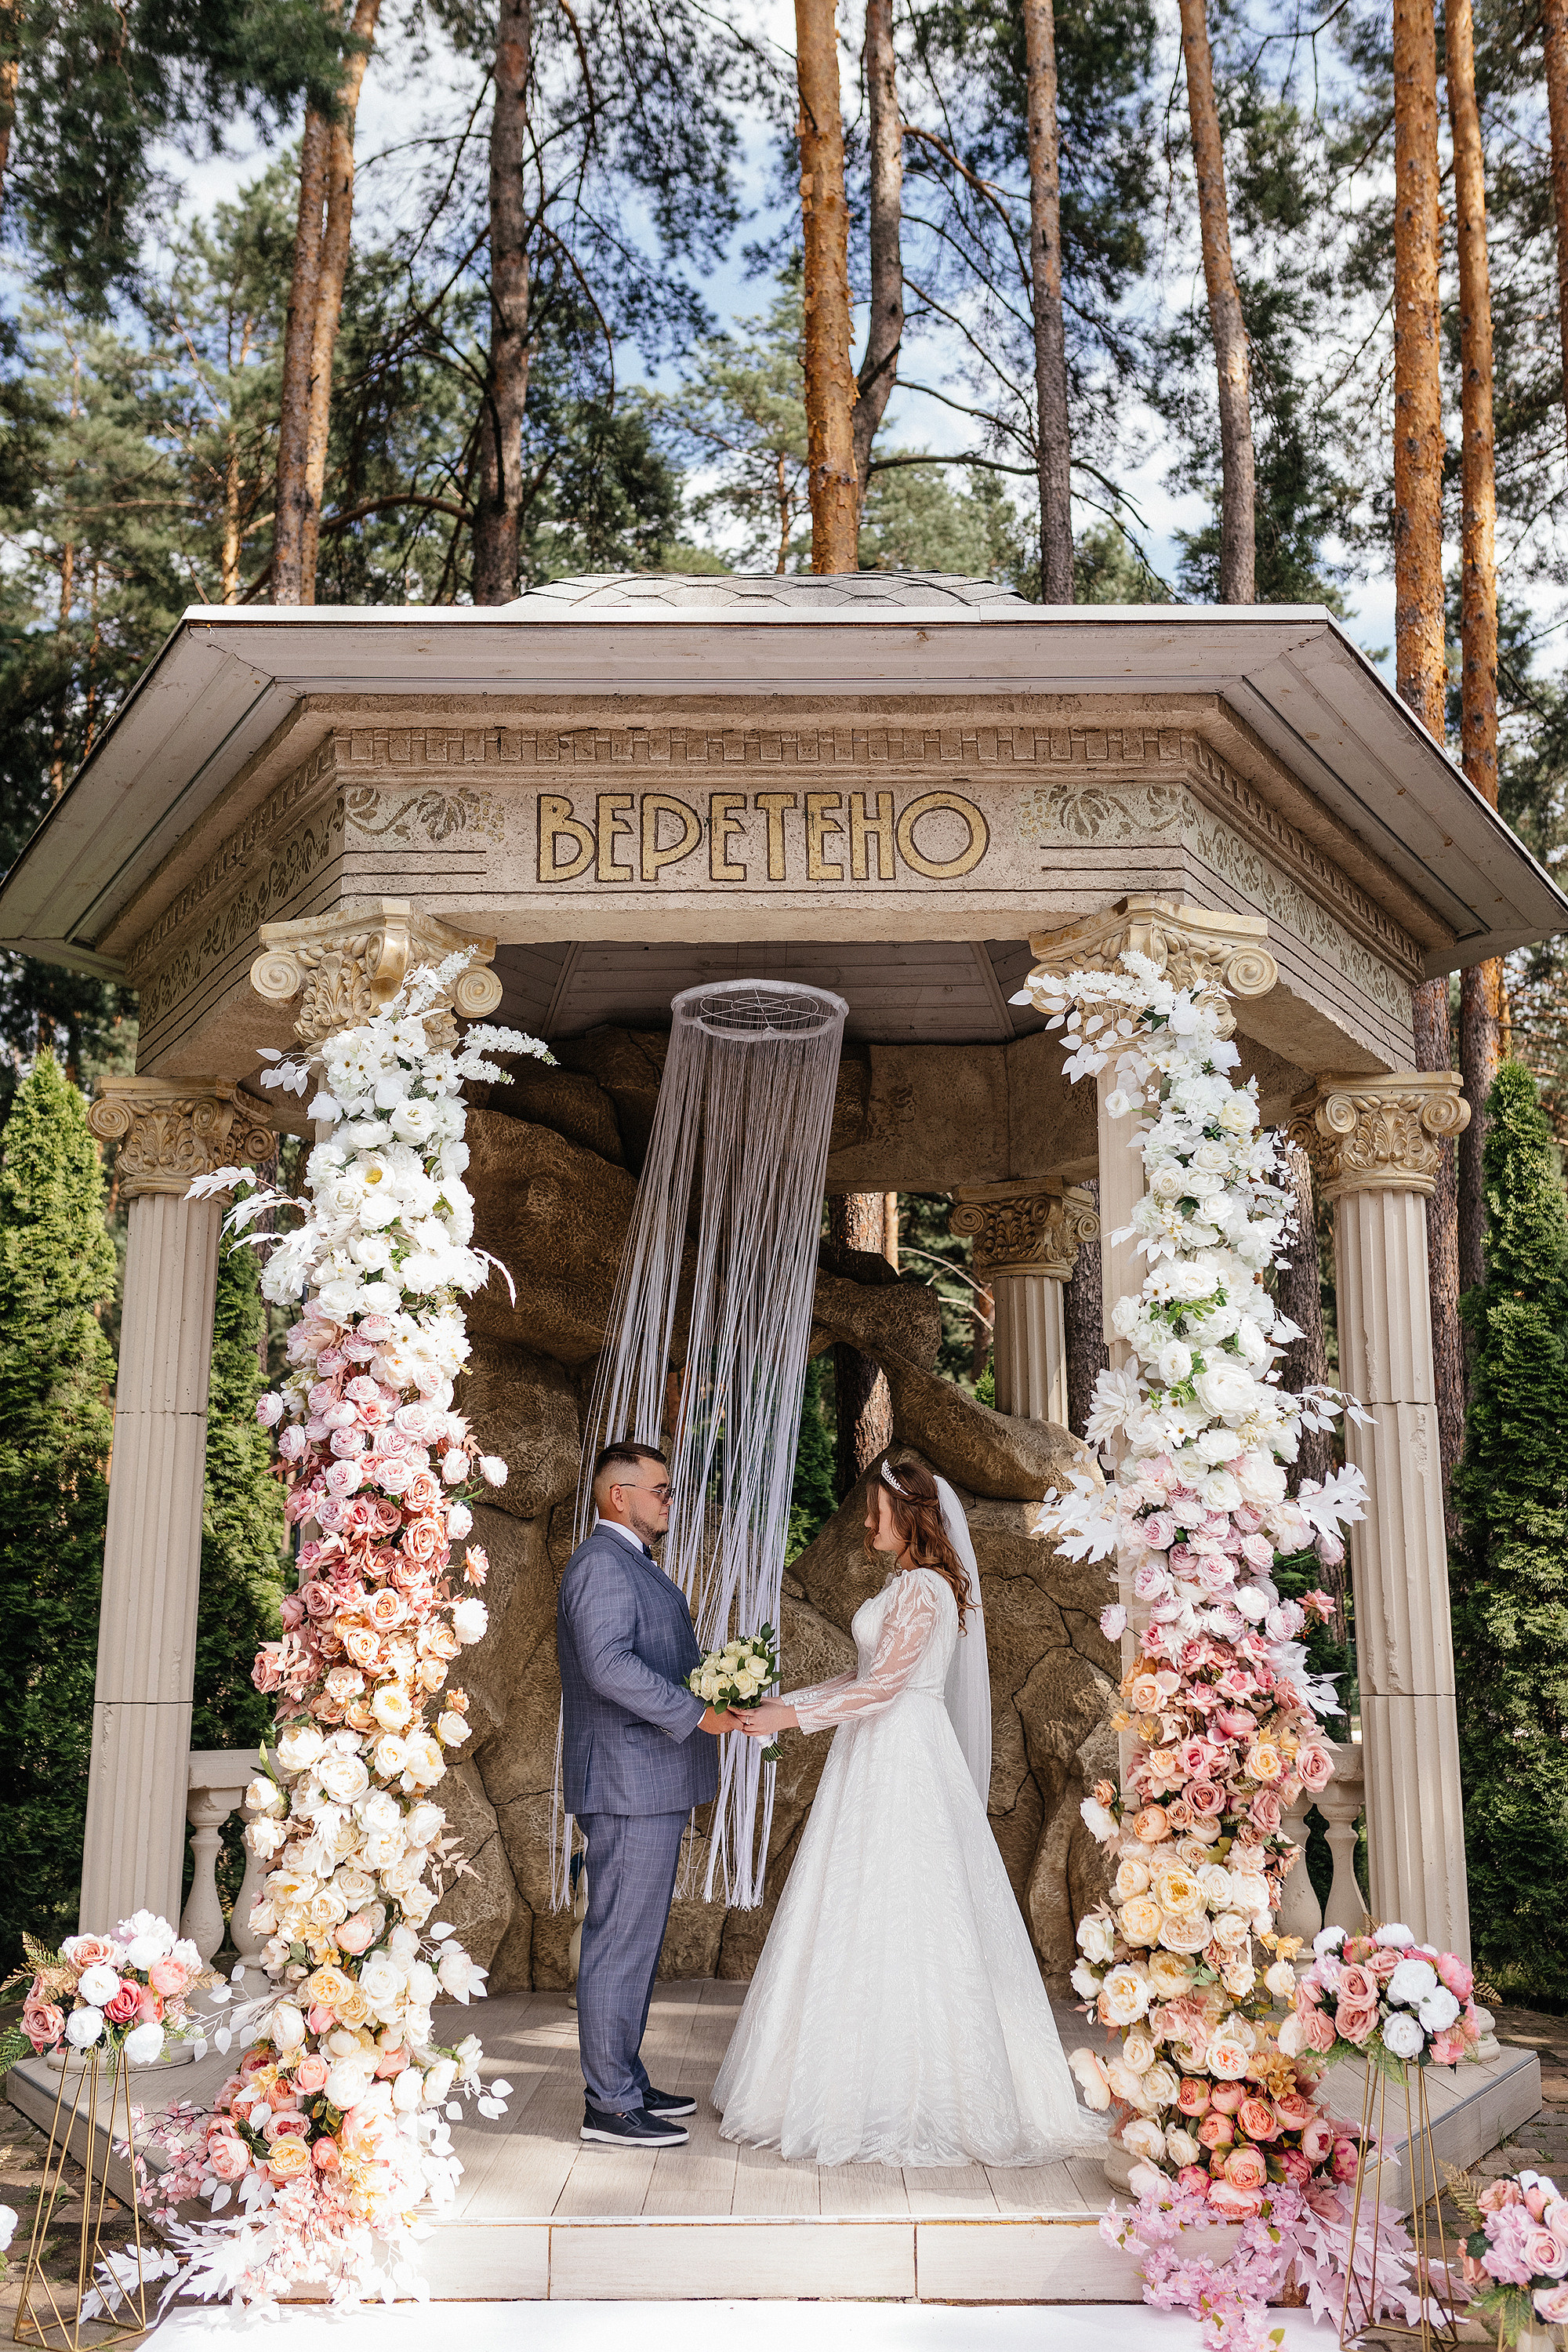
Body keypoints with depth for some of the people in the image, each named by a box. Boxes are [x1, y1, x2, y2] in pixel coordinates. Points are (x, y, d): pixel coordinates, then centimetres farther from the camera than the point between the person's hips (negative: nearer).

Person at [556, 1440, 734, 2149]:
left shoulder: (632, 1564, 19)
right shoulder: (602, 1563, -15)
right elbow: (608, 1665, -26)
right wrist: (695, 1714, -22)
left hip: (649, 1784, 11)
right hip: (628, 1781, -11)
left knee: (636, 1939, 16)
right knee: (621, 1942, -3)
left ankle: (625, 2082, 25)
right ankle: (609, 2105, 5)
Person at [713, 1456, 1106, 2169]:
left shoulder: (922, 1589, -16)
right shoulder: (909, 1584, 15)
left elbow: (883, 1685, -21)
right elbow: (868, 1677, 18)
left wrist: (790, 1717, -19)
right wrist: (784, 1702, 13)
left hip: (900, 1766, -10)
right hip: (881, 1761, 10)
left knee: (887, 1922, -4)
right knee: (874, 1920, 11)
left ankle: (897, 2102, 5)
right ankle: (886, 2080, 18)